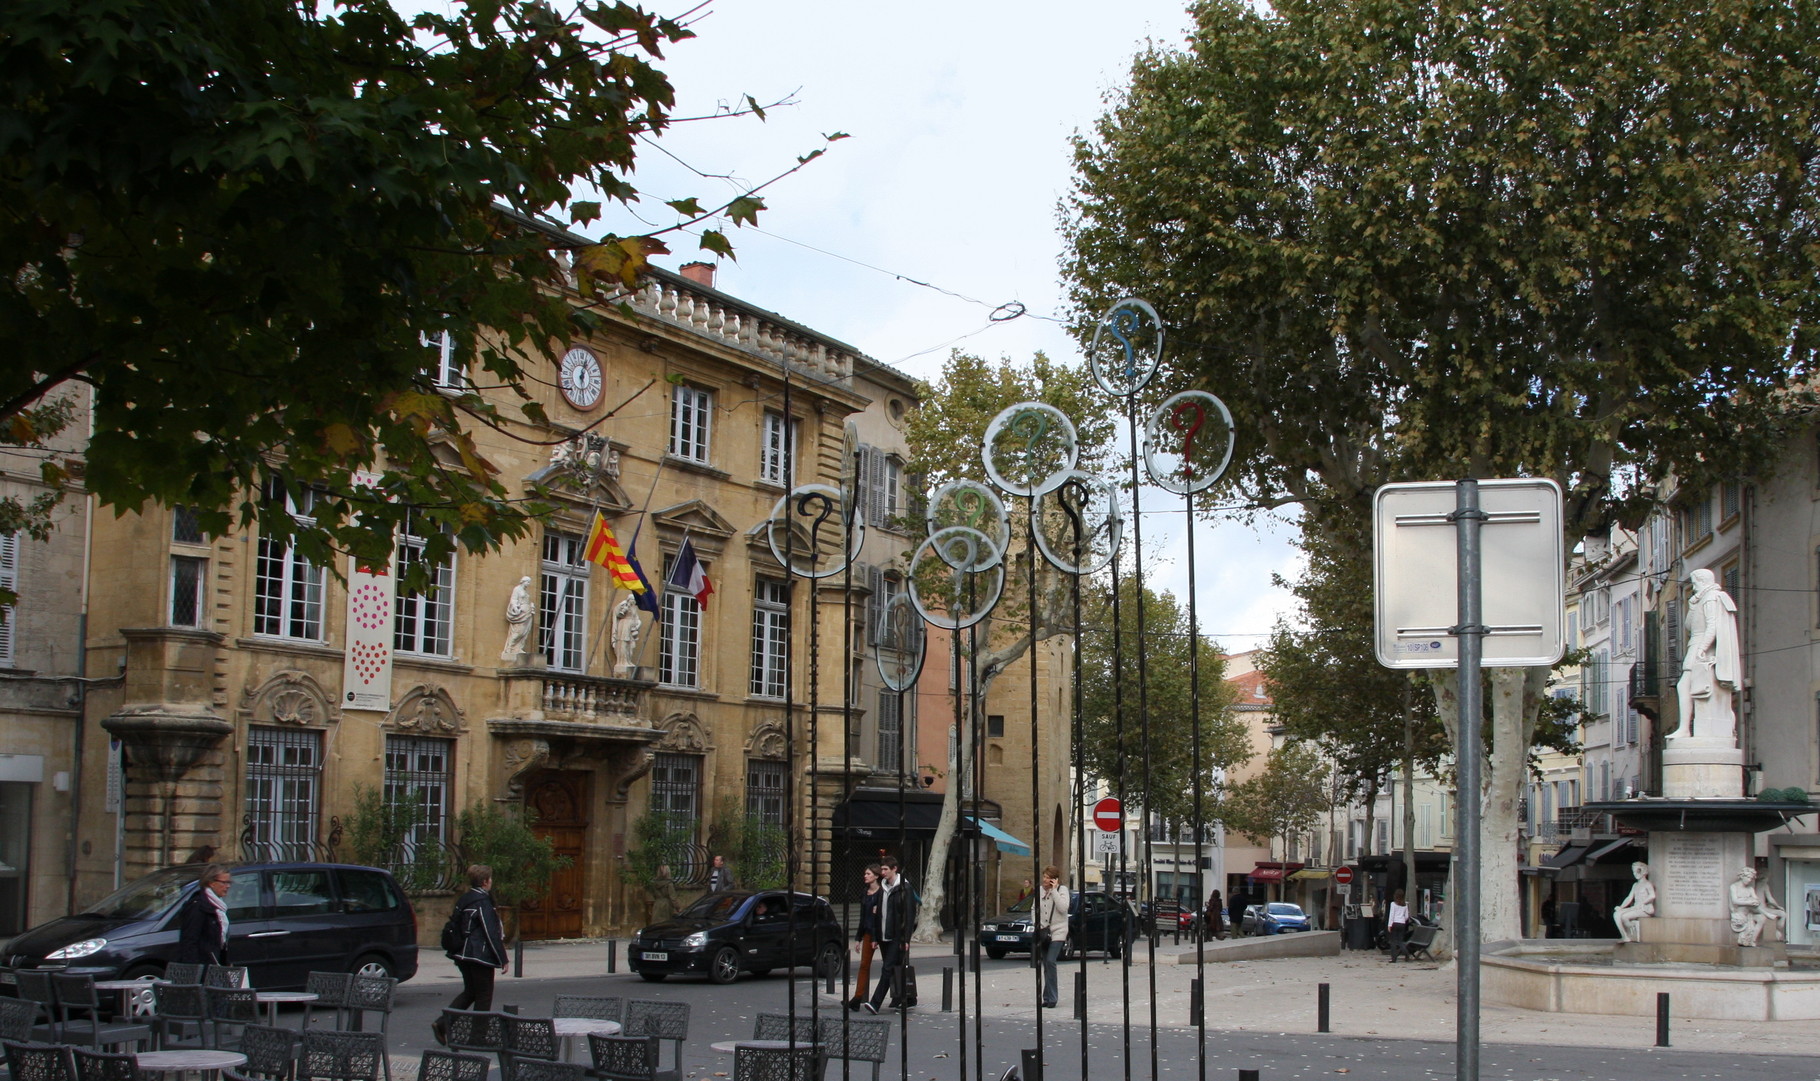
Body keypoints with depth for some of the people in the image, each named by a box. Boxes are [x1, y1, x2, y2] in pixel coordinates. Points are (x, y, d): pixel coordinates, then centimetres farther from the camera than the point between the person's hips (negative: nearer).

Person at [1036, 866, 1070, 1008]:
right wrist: (1037, 924, 5)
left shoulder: (1062, 890, -4)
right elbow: (1035, 909, 20)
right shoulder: (1040, 891, 10)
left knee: (1050, 961, -18)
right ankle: (1049, 998, 14)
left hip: (1058, 932, -5)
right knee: (1046, 964, 7)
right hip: (1043, 932, 5)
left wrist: (1054, 890, -17)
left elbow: (1063, 908, -19)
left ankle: (1051, 998, -14)